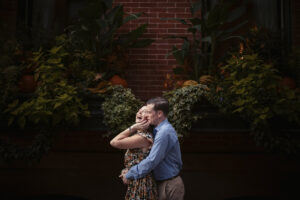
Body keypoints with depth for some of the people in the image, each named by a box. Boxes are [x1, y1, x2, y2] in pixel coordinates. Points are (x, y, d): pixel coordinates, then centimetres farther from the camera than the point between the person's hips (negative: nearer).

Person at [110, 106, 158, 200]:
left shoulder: (143, 137, -20)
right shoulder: (138, 134, 10)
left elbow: (114, 142, -15)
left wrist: (133, 127, -13)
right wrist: (127, 170, 1)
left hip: (140, 184, -9)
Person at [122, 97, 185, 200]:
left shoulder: (165, 132, -21)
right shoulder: (162, 129, 10)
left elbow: (152, 161, -24)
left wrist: (129, 174, -13)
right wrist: (129, 171, 7)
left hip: (169, 186, -9)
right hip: (163, 183, 9)